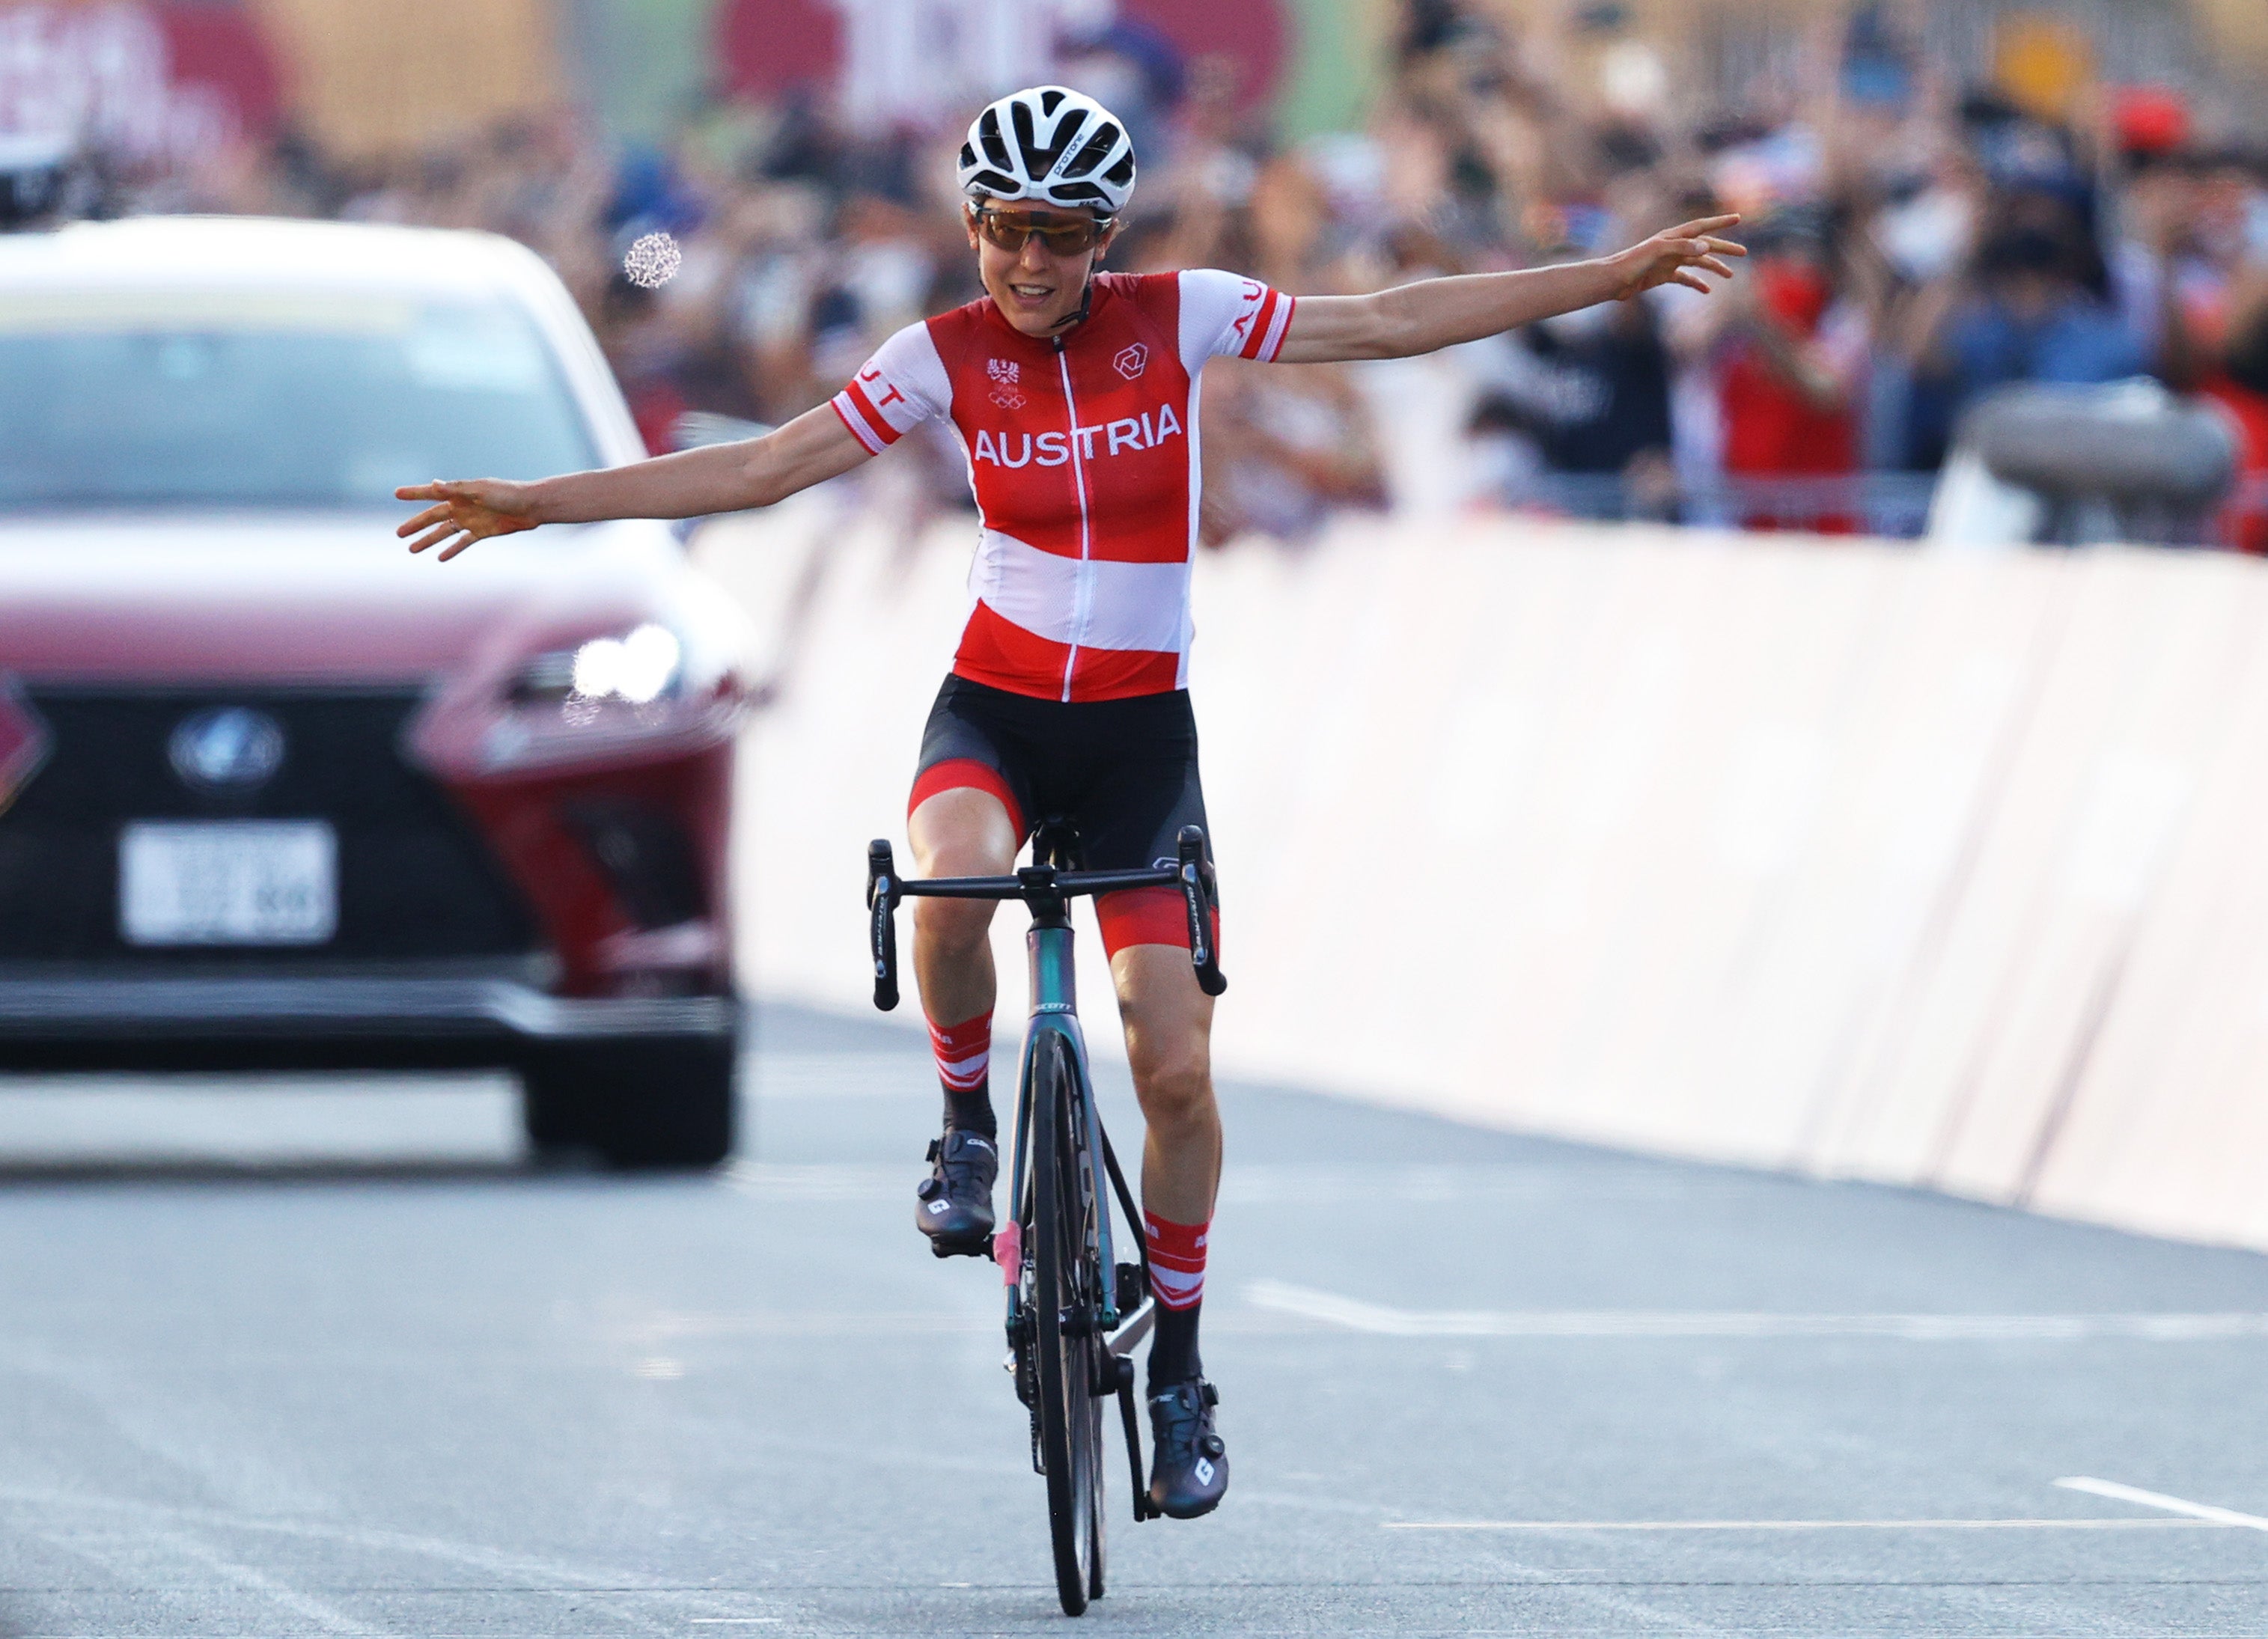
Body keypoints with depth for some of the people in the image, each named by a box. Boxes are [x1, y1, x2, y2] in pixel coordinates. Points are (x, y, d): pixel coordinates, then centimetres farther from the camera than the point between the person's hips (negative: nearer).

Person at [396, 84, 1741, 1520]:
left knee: (1176, 1066, -7)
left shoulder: (1177, 317, -5)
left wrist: (1614, 277, -5)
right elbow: (763, 469, -3)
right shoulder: (947, 356, -4)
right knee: (953, 888, -37)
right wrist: (539, 505, -7)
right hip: (995, 711, -1)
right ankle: (969, 1122, -7)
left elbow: (1391, 323, -2)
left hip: (1141, 729, 1)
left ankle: (1181, 1374, 11)